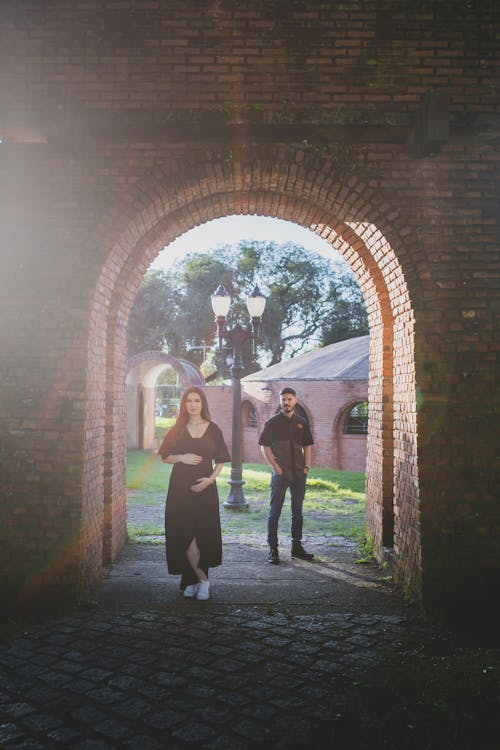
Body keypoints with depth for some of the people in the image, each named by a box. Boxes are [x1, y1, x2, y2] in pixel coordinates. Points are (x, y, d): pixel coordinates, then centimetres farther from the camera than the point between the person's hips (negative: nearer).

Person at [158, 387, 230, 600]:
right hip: (181, 488, 1)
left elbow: (221, 460, 6)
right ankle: (202, 579, 9)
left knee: (204, 534, -3)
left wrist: (211, 479, -10)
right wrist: (182, 458, -11)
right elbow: (165, 457, 8)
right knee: (185, 535, -3)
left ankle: (191, 580, 11)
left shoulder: (212, 429, 4)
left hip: (205, 488, -1)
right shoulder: (178, 430, 7)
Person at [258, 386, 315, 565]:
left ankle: (297, 546, 23)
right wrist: (275, 467, -10)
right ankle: (272, 550, 5)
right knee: (275, 512, -1)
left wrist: (307, 466, 3)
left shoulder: (302, 423, 10)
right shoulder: (272, 422, -2)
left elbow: (307, 446, 15)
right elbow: (264, 447, -3)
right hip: (280, 474, -4)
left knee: (297, 511, 12)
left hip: (299, 474, 4)